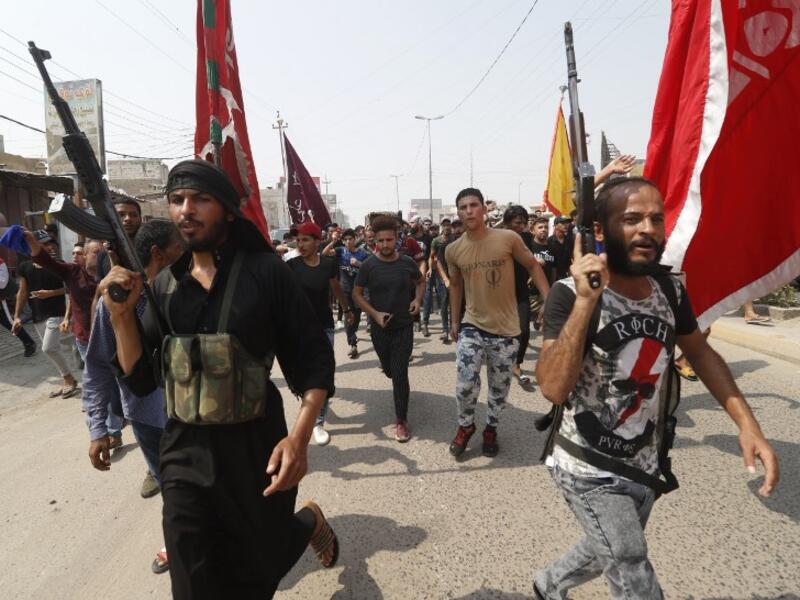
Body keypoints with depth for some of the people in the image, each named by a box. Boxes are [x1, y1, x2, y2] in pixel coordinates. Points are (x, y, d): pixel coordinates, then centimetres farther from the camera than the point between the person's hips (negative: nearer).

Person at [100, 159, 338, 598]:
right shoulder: (164, 285, 1)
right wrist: (122, 314, -11)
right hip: (184, 450, 4)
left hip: (254, 446, -3)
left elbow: (315, 360, -11)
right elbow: (139, 381, 3)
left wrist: (299, 437, -22)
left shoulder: (266, 271, -12)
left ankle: (310, 521, 48)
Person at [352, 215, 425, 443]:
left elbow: (420, 281, 11)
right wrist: (375, 314, -16)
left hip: (404, 326, -1)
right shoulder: (369, 265, -11)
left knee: (400, 374, -4)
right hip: (379, 327, 1)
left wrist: (418, 299, -8)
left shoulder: (407, 263, -8)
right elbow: (356, 293, -3)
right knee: (389, 370, 18)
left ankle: (401, 421, 10)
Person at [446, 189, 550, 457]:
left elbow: (533, 266, 1)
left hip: (506, 328, -1)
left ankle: (491, 429, 38)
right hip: (472, 325, 1)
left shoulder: (508, 238, -12)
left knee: (499, 388, 12)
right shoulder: (453, 250, -3)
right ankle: (465, 426, 22)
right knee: (465, 384, -8)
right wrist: (454, 321, 15)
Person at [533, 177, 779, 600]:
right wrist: (585, 302, -39)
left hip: (645, 464, 6)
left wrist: (747, 423, -1)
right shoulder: (570, 294, -23)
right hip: (590, 470, -6)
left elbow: (701, 353, 9)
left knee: (604, 555, 27)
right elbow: (553, 388, -33)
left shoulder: (670, 289, -7)